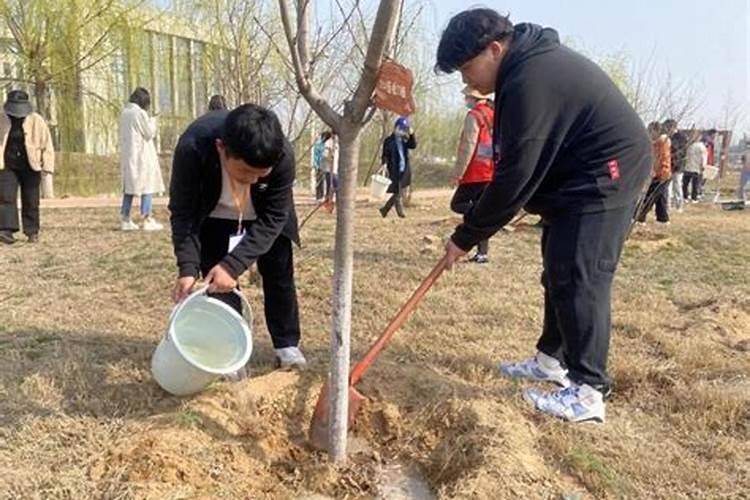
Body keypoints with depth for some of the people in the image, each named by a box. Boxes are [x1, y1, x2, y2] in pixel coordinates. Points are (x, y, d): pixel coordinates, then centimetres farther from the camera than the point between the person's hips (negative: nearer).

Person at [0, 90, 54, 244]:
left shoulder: (36, 121, -2)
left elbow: (46, 144, -2)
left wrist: (47, 166, -9)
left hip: (30, 167, -1)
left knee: (31, 201, 4)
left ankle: (32, 232, 13)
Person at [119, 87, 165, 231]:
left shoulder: (125, 113, 10)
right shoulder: (140, 113, -13)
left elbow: (127, 133, 15)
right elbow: (149, 133, -10)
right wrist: (152, 121, 7)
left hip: (127, 154, 8)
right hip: (141, 154, -8)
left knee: (129, 186, 12)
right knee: (147, 184, -2)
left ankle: (125, 219, 14)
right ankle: (147, 220, -3)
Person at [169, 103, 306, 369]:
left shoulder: (283, 155, -39)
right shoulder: (192, 148, -40)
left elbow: (272, 218, -30)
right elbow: (183, 212, -27)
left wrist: (234, 264, -39)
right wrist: (188, 267, -38)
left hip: (265, 213, 1)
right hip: (214, 215, 0)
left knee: (278, 274, 6)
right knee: (217, 278, -7)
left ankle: (287, 344, 23)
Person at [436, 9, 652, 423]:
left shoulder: (530, 81, -25)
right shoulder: (530, 63, 8)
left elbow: (514, 176, -25)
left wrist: (465, 237, -16)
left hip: (605, 176, -11)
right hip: (585, 177, 11)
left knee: (579, 279, -12)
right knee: (559, 272, 14)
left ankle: (588, 392, -7)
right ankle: (553, 358, 27)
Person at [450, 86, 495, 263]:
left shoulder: (474, 115, -10)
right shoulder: (496, 114, 16)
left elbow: (468, 146, -16)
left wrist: (458, 172, -14)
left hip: (476, 172, -8)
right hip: (491, 173, 8)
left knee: (457, 204, 3)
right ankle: (482, 252, 10)